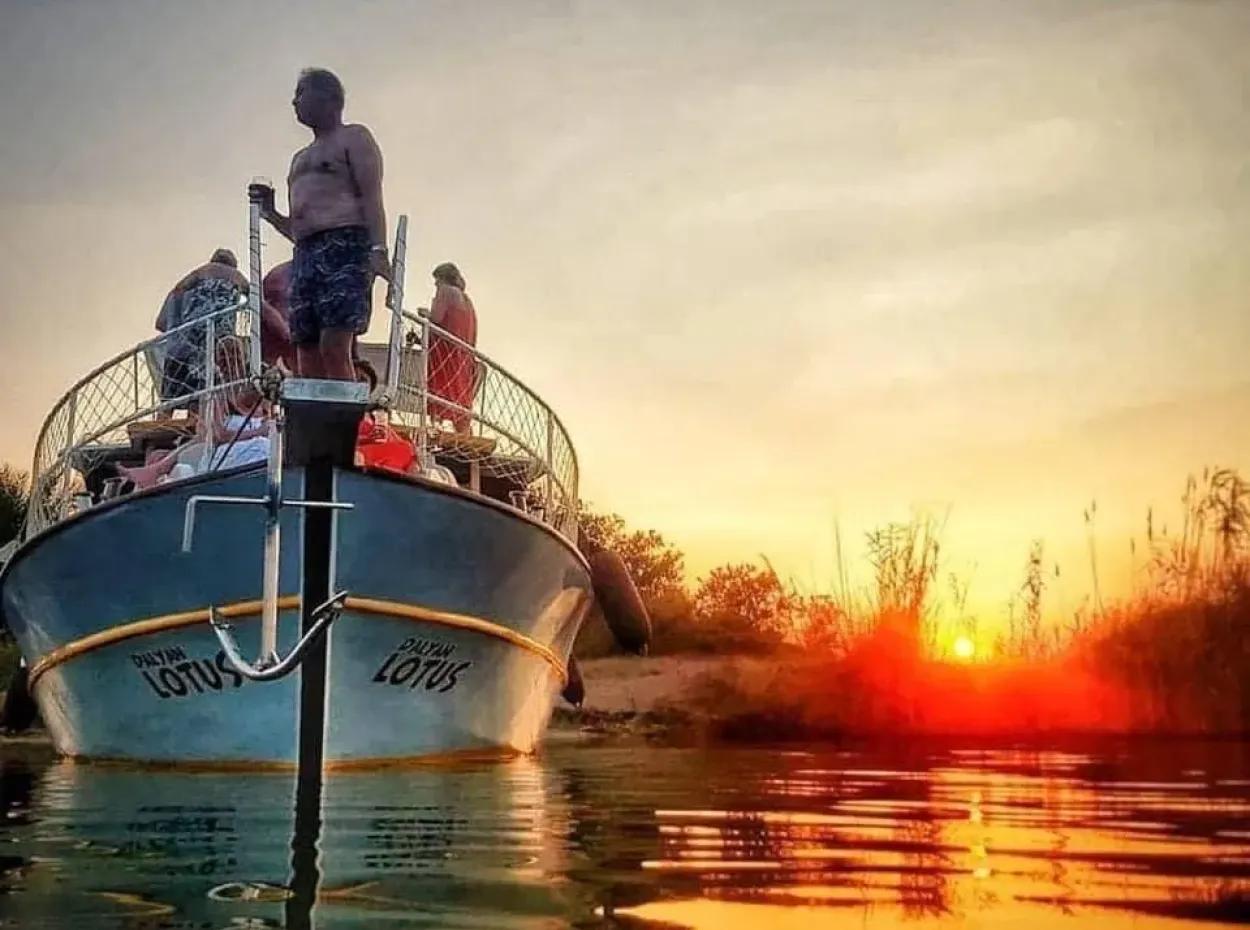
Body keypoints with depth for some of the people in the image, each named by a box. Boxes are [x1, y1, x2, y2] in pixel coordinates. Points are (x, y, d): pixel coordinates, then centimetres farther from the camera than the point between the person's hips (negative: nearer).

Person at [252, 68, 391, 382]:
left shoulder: (354, 138, 10)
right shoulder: (300, 158, 33)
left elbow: (372, 196, -6)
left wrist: (377, 249, -20)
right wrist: (270, 213, 14)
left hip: (345, 244, -8)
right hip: (305, 255, 8)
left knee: (334, 347, -21)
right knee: (307, 356, -4)